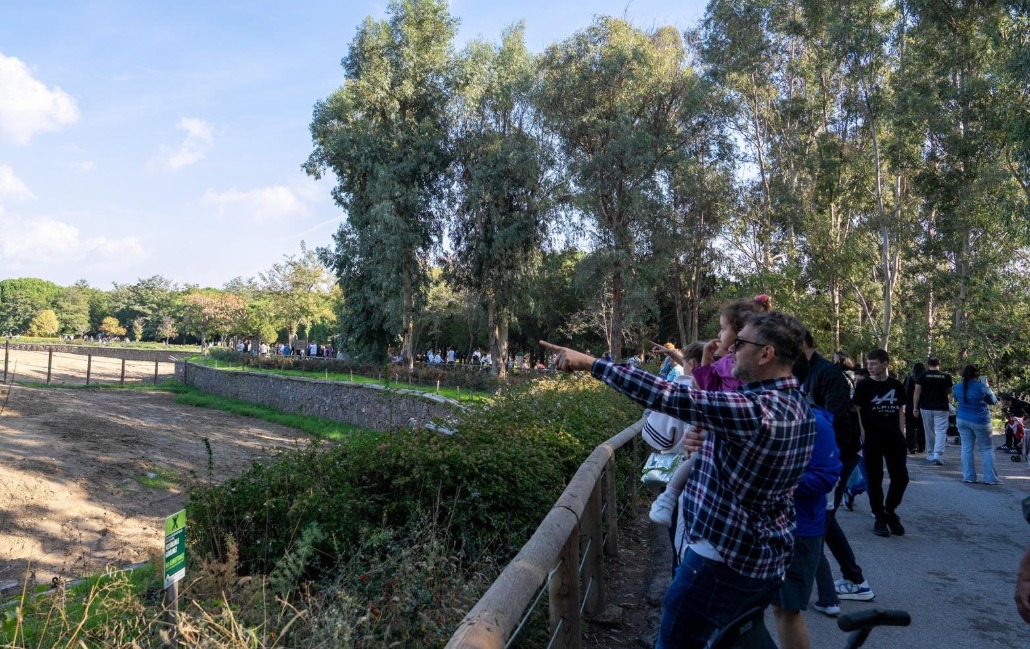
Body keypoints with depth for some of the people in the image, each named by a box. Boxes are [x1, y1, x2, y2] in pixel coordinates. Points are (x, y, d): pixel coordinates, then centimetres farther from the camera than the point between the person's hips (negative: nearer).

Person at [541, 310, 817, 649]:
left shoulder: (756, 410, -28)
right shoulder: (800, 408, 3)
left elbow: (667, 396, -30)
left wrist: (589, 362, -24)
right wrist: (706, 442, -5)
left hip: (722, 560, -9)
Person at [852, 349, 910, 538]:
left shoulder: (896, 385, 6)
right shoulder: (864, 385, -3)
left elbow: (900, 410, 13)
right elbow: (856, 411, -4)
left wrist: (901, 432, 6)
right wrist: (862, 433, -12)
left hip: (894, 438, 3)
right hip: (872, 439, -3)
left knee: (901, 477, 1)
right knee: (875, 479, 3)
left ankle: (890, 511, 22)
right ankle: (879, 517, 15)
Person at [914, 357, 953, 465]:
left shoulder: (922, 376, -3)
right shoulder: (946, 376, -1)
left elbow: (917, 392, -7)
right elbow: (949, 391, 11)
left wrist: (915, 408, -4)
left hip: (926, 407, 1)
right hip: (941, 408, -1)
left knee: (929, 432, 13)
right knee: (941, 431, -3)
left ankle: (930, 455, 22)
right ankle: (938, 455, -19)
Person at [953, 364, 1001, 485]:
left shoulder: (957, 387, -1)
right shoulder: (982, 387, -15)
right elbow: (993, 401, 1)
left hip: (962, 420, 4)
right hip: (980, 421, -4)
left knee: (967, 448, 7)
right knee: (987, 449, 7)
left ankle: (968, 477, 8)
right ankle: (990, 478, 8)